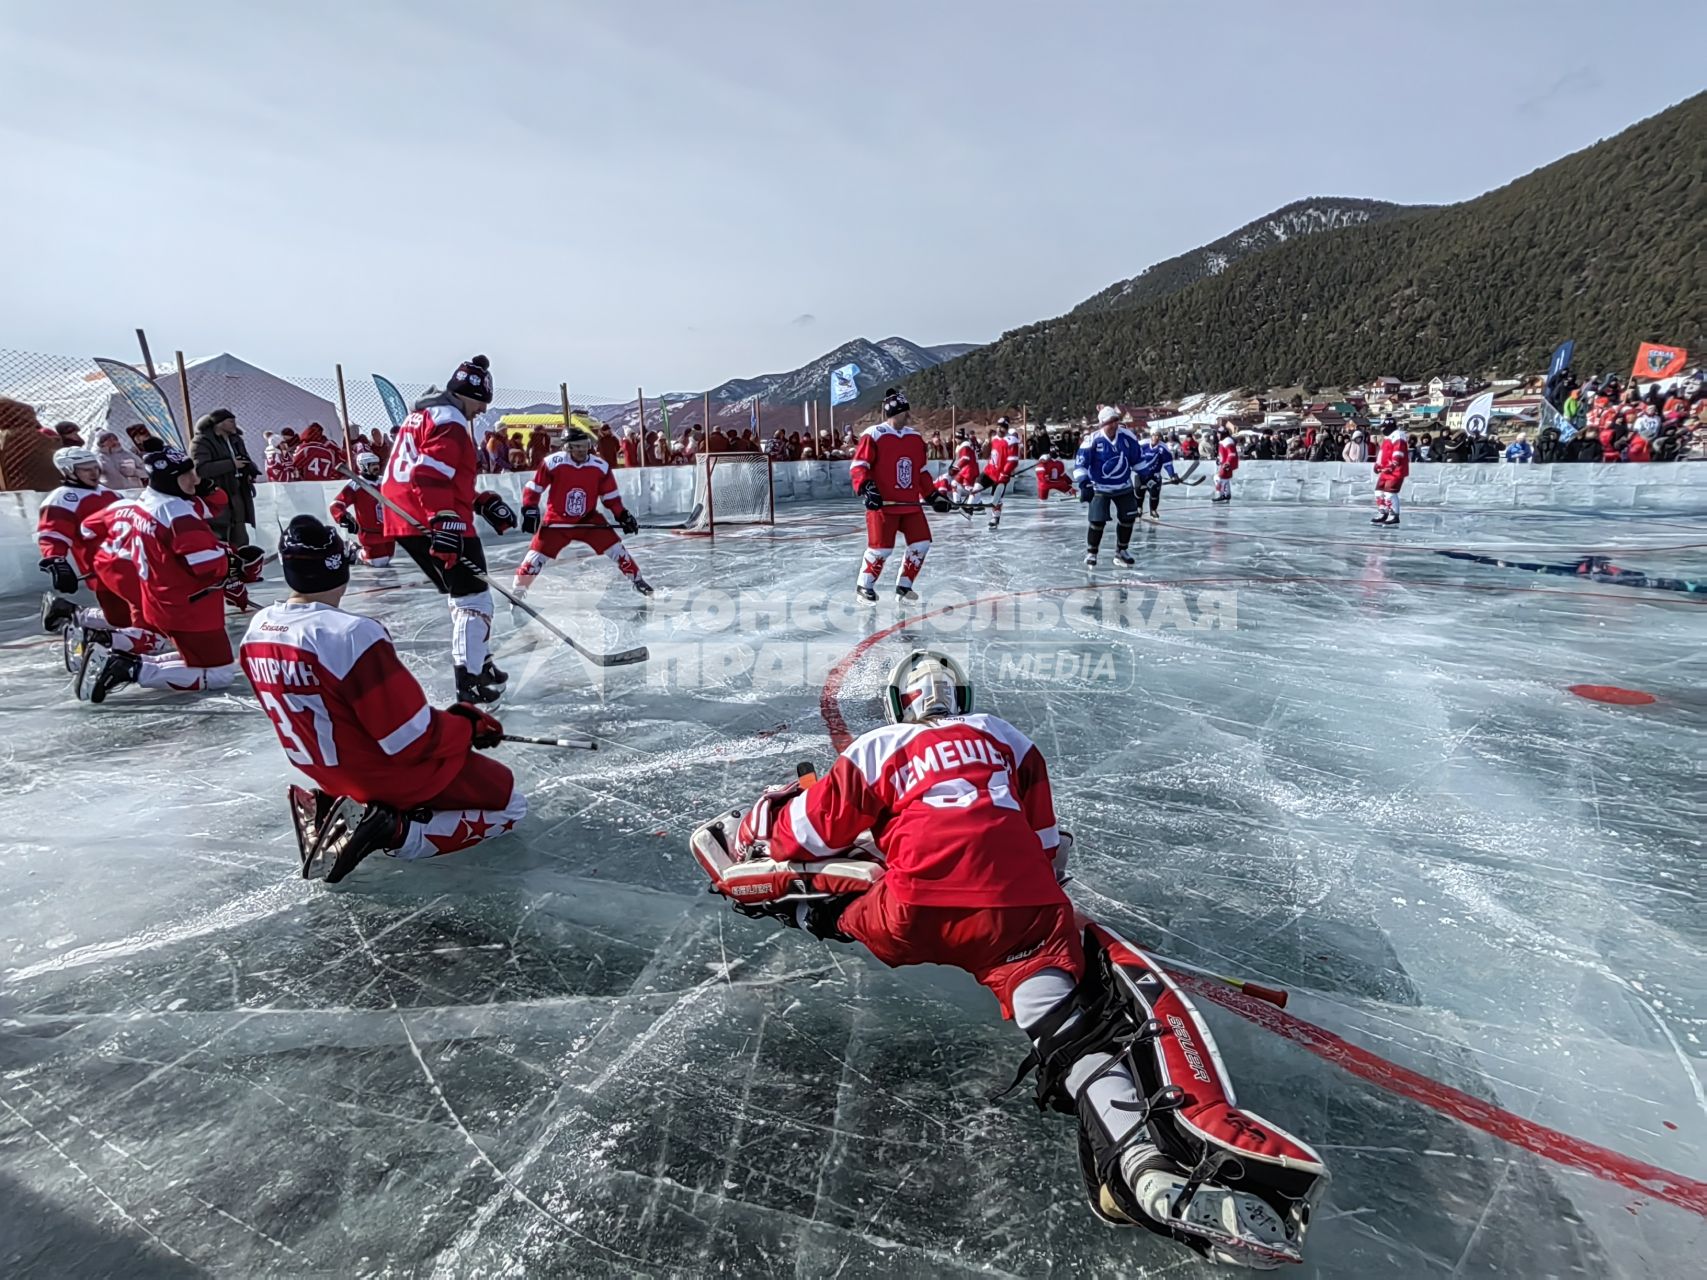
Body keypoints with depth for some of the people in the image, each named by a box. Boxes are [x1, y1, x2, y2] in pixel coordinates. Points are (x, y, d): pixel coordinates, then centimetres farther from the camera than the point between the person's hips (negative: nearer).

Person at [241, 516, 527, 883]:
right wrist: (469, 726, -8)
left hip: (325, 770, 8)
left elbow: (304, 711, 8)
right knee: (509, 805, 7)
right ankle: (393, 833, -10)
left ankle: (330, 809, 13)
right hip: (392, 773, -8)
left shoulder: (257, 629, -4)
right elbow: (412, 739, -26)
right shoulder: (353, 633, -30)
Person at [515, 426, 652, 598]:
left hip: (588, 520, 2)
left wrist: (623, 515, -7)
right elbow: (534, 487, -5)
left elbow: (610, 496, 2)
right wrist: (530, 511, -12)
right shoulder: (553, 462, -16)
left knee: (614, 548, -4)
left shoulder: (600, 467, -9)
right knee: (538, 554, -5)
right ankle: (518, 588, 13)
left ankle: (636, 579, 13)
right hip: (557, 521, -2)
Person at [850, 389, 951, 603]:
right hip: (883, 504, -7)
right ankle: (864, 585, 14)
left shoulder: (915, 438, 14)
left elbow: (921, 472, 21)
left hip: (911, 505, 7)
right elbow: (858, 467, -9)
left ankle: (903, 586, 18)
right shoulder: (873, 435, -7)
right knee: (881, 548, -9)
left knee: (922, 544, 2)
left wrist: (933, 496, 17)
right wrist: (867, 489, -22)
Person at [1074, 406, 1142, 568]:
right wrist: (1084, 483, -25)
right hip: (1100, 488, -5)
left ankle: (1121, 552, 24)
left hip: (1124, 487, 5)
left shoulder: (1127, 436, -5)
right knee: (1098, 521, -12)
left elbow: (1136, 459, 8)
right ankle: (1091, 554, 7)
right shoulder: (1092, 440, -18)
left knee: (1128, 518, 6)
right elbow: (1080, 463, -16)